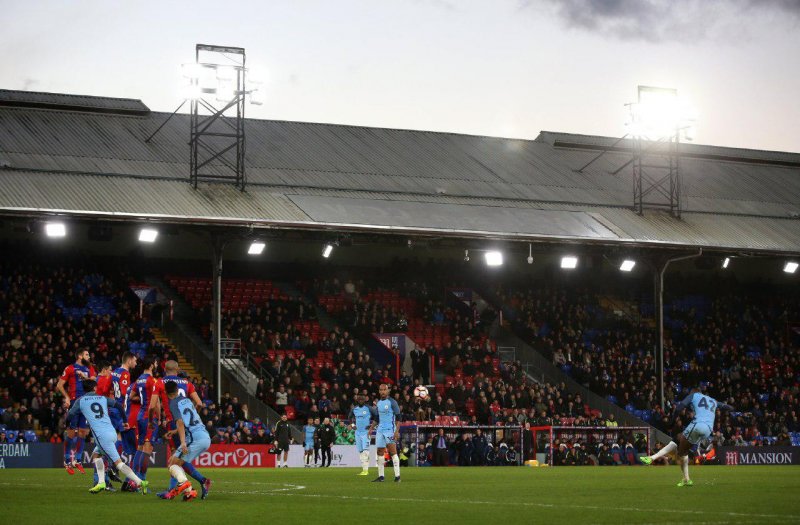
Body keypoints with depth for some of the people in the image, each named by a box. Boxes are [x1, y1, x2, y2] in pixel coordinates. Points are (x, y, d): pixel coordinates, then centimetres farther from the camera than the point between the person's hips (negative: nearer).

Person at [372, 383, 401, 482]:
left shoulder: (392, 402, -6)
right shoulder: (378, 403, 14)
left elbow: (398, 418, -9)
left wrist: (397, 431, -17)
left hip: (390, 430, -7)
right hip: (380, 430, 7)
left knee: (393, 451, -12)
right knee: (380, 452, 5)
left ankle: (397, 476, -14)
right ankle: (381, 476, 10)